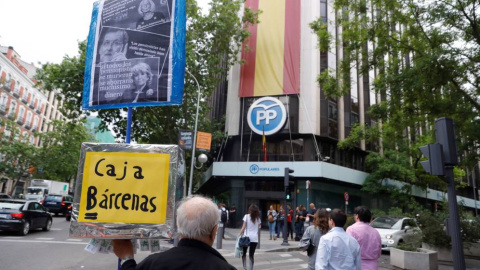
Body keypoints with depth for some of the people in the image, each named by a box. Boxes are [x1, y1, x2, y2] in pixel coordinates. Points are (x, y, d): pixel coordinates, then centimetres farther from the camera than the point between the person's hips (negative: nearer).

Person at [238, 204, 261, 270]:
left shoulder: (247, 216, -2)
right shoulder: (258, 218, 9)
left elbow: (243, 227, -7)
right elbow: (259, 227, 7)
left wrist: (239, 234, -3)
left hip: (247, 237, -2)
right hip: (255, 238, 3)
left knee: (244, 253, 13)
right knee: (251, 255, 8)